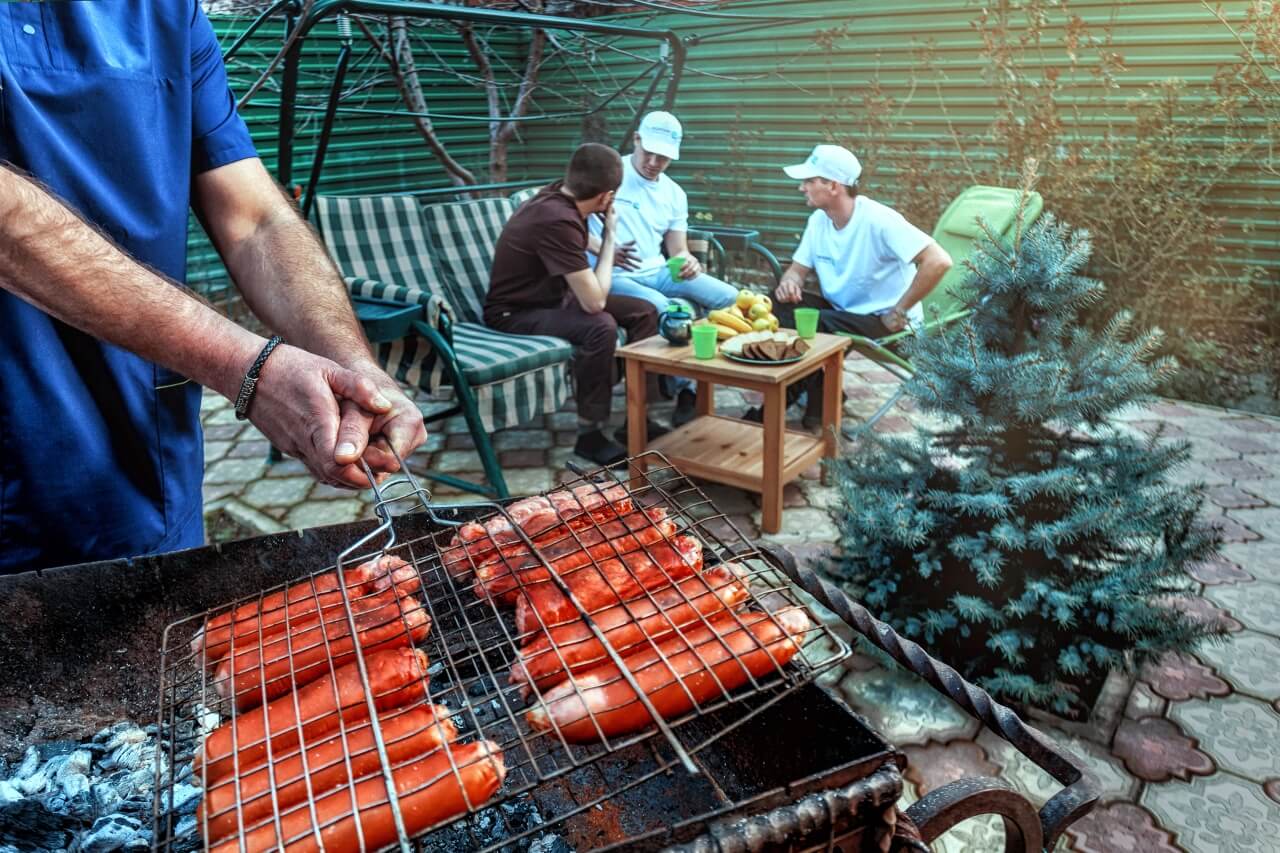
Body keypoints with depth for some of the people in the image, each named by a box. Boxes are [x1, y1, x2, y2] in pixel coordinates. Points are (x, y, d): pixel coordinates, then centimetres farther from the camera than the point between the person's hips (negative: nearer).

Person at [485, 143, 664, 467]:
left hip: (552, 296, 9)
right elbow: (595, 302, -31)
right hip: (515, 314, -9)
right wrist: (610, 237, -20)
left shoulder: (560, 195, -3)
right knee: (600, 327, -35)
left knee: (645, 312, 1)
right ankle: (589, 435, -21)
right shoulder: (557, 220, -31)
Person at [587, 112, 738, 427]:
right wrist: (605, 249, -29)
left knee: (729, 297, -11)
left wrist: (688, 261, -13)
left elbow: (678, 250, 13)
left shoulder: (674, 194, 14)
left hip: (658, 272, 6)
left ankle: (689, 382, -6)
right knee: (662, 308, -36)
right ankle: (687, 388, -18)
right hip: (614, 276, -6)